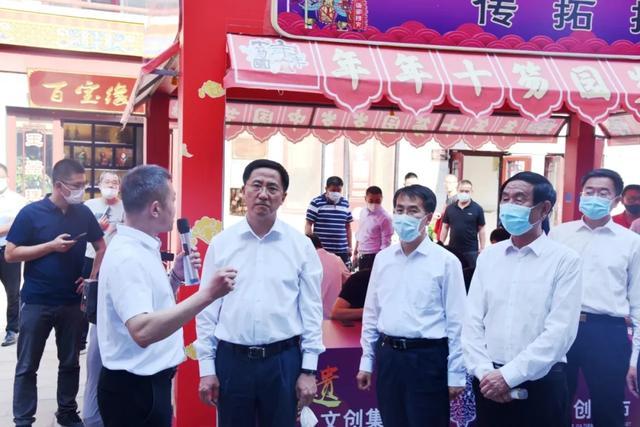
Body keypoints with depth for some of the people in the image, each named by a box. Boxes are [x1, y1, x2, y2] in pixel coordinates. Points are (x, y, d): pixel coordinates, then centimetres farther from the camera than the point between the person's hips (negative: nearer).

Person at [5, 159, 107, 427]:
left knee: (70, 362, 13)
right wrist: (52, 246, -18)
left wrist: (94, 278, 1)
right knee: (27, 365, 6)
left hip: (72, 301, 3)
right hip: (37, 302, -3)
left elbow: (101, 247, 14)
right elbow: (10, 254, -9)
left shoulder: (84, 213, 1)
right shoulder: (31, 213, -9)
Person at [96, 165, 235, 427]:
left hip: (148, 382, 9)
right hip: (134, 388, -9)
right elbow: (143, 331, -35)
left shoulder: (140, 247, 7)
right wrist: (206, 294, -38)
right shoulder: (127, 256, -23)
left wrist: (176, 277, 2)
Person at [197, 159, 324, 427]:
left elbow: (311, 310, 0)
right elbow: (207, 310, 3)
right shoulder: (220, 243, 0)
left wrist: (309, 369, -1)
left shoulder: (301, 245, -1)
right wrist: (207, 367, 1)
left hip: (283, 360, 0)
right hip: (231, 360, 1)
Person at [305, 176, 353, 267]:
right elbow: (308, 225, -3)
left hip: (342, 250, 4)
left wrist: (349, 246, 15)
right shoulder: (316, 203, -3)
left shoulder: (345, 204, 11)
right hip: (321, 250, -4)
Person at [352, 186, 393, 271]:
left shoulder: (384, 218, -15)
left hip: (374, 257, -7)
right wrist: (355, 253, 19)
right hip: (361, 256, 7)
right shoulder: (363, 212, 7)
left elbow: (386, 243, -16)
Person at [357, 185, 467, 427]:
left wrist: (456, 374, -6)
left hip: (427, 358, -4)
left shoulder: (445, 261, -8)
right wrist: (366, 360, 11)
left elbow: (456, 321, -7)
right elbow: (371, 313, 11)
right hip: (387, 355, 4)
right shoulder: (383, 258, 6)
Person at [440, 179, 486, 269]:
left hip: (471, 250, -2)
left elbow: (481, 230, 0)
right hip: (453, 249, 2)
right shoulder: (450, 208, 3)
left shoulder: (477, 209, -3)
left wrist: (482, 249, -3)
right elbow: (445, 227, 9)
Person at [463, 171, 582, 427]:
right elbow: (472, 321, 3)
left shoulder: (565, 260, -6)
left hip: (541, 384, -3)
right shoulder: (488, 256, 6)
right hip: (490, 382, 3)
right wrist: (484, 371, -9)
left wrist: (509, 375, -16)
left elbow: (560, 331, -13)